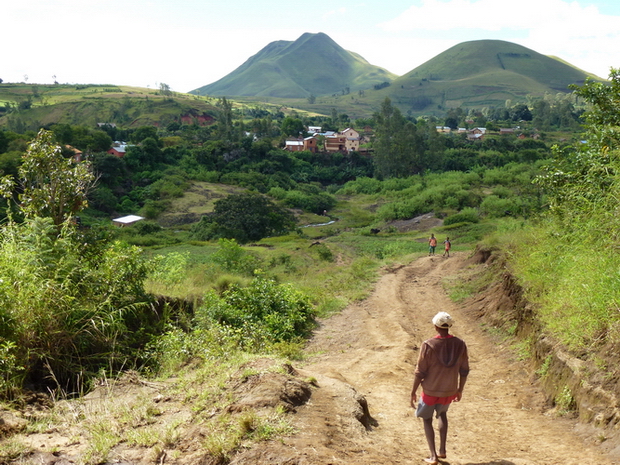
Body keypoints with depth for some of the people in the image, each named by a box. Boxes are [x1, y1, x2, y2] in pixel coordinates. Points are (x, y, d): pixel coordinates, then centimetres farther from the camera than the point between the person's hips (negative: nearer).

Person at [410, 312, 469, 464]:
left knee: (427, 419, 18)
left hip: (430, 391, -3)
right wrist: (460, 390, 15)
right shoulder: (460, 344, -9)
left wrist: (413, 391, -3)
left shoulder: (428, 345, -19)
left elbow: (420, 372, -15)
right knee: (442, 413, 30)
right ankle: (442, 450, 27)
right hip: (449, 391, 4)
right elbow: (464, 371, 0)